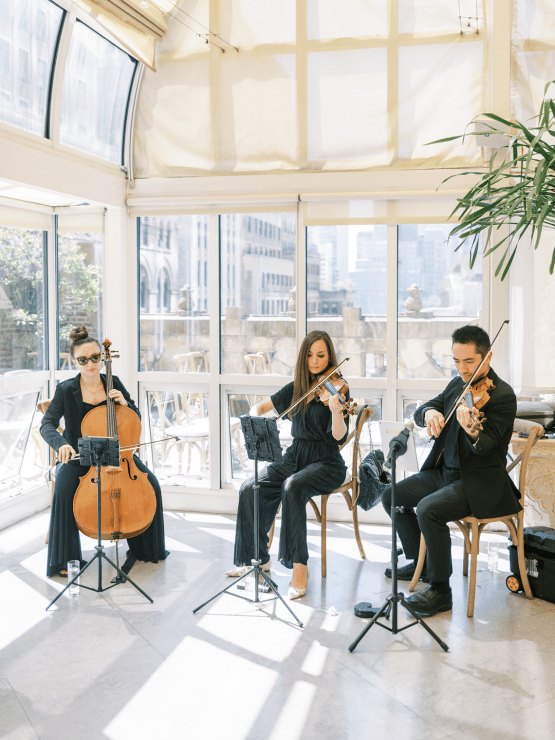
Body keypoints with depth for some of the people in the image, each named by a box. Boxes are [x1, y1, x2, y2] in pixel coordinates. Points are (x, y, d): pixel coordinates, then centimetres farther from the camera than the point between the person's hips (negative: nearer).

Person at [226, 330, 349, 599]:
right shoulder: (297, 388, 9)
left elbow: (339, 436, -18)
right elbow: (261, 406, 16)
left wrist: (336, 411, -38)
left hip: (326, 463, -5)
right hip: (294, 457, 5)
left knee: (292, 487, -36)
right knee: (250, 489, -17)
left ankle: (299, 566, -27)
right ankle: (258, 558, -1)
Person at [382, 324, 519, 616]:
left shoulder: (502, 395, -15)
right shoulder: (458, 385, 8)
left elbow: (486, 447, -25)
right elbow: (420, 412, 5)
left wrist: (472, 431, -48)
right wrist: (430, 412, -20)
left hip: (479, 483, -9)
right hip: (445, 471, 9)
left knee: (428, 509, -30)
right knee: (392, 495, 7)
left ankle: (441, 590, -13)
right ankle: (421, 563, 22)